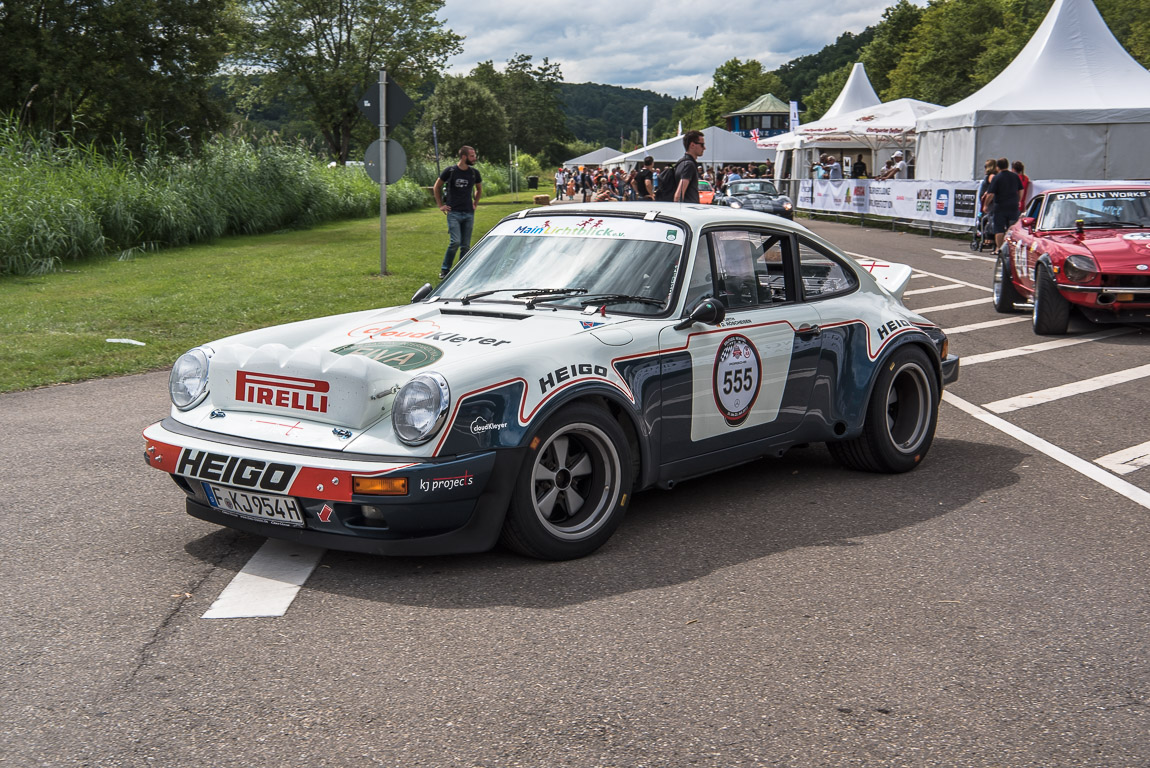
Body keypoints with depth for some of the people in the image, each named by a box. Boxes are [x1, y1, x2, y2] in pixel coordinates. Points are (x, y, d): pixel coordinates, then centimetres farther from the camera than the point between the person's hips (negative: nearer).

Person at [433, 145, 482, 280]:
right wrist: (440, 205, 5)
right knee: (455, 242, -15)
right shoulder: (450, 171, -4)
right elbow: (437, 187, 9)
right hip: (454, 212, -4)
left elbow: (479, 189, 26)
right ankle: (445, 270, -1)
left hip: (469, 213, 4)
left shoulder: (474, 172, 7)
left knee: (465, 245, 4)